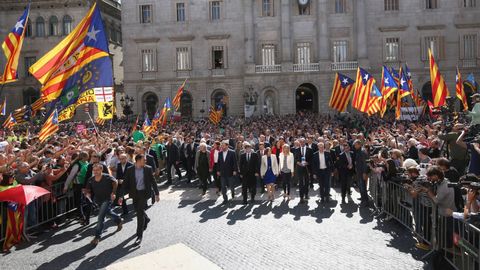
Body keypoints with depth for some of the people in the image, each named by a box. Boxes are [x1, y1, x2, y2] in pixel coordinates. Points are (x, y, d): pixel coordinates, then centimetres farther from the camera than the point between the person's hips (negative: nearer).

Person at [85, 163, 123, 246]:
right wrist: (88, 194, -21)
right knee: (108, 212, 26)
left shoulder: (107, 177, -18)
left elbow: (115, 182, -3)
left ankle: (97, 236, -5)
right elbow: (88, 189, 2)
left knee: (101, 217, -13)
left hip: (107, 199, -6)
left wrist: (113, 193, -9)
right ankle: (119, 221, 54)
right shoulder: (91, 180, -8)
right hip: (98, 200, 6)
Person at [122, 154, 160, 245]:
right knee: (138, 211, 18)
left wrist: (156, 193, 2)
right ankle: (146, 219, 53)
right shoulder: (130, 170, -4)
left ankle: (139, 235, -2)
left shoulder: (148, 169, -5)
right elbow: (125, 183, -2)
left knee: (140, 212, -9)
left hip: (144, 193, -3)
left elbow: (153, 182, 0)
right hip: (135, 193, 3)